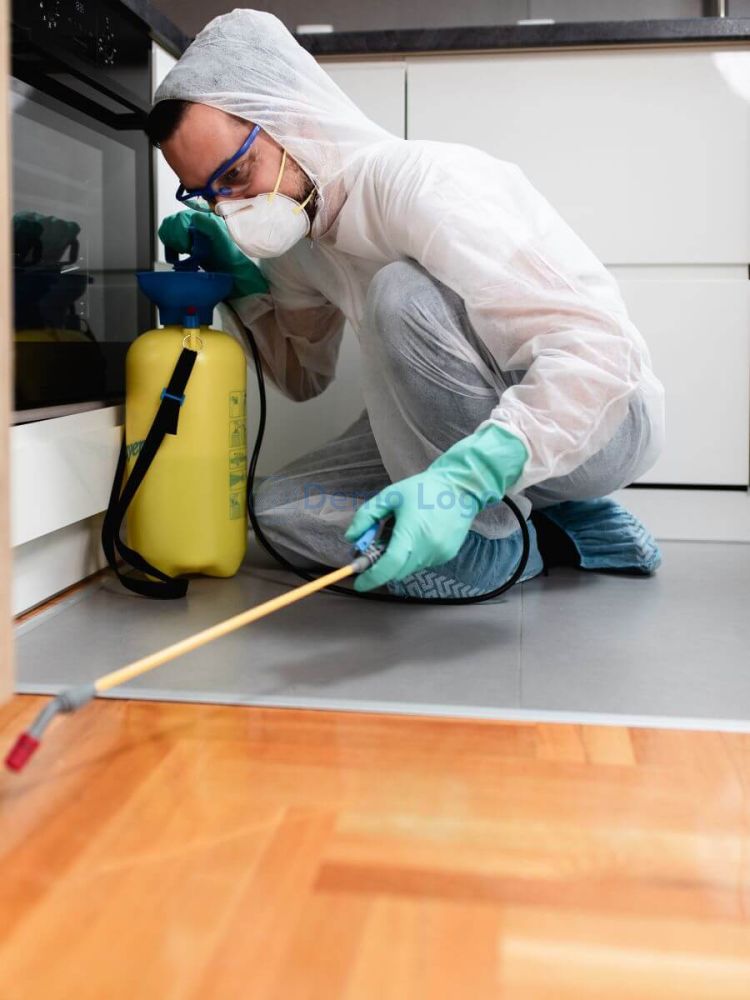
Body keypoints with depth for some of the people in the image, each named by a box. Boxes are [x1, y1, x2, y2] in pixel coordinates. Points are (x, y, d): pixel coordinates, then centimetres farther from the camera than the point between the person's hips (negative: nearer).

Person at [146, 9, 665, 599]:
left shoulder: (417, 182, -24)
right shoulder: (298, 232, 3)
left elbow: (594, 349, -33)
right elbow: (304, 377, 18)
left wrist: (466, 477, -47)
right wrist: (242, 277, 2)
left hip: (605, 417, -8)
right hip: (466, 423, 8)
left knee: (401, 293, -31)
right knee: (283, 506, -7)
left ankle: (492, 542, -14)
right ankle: (556, 537, -3)